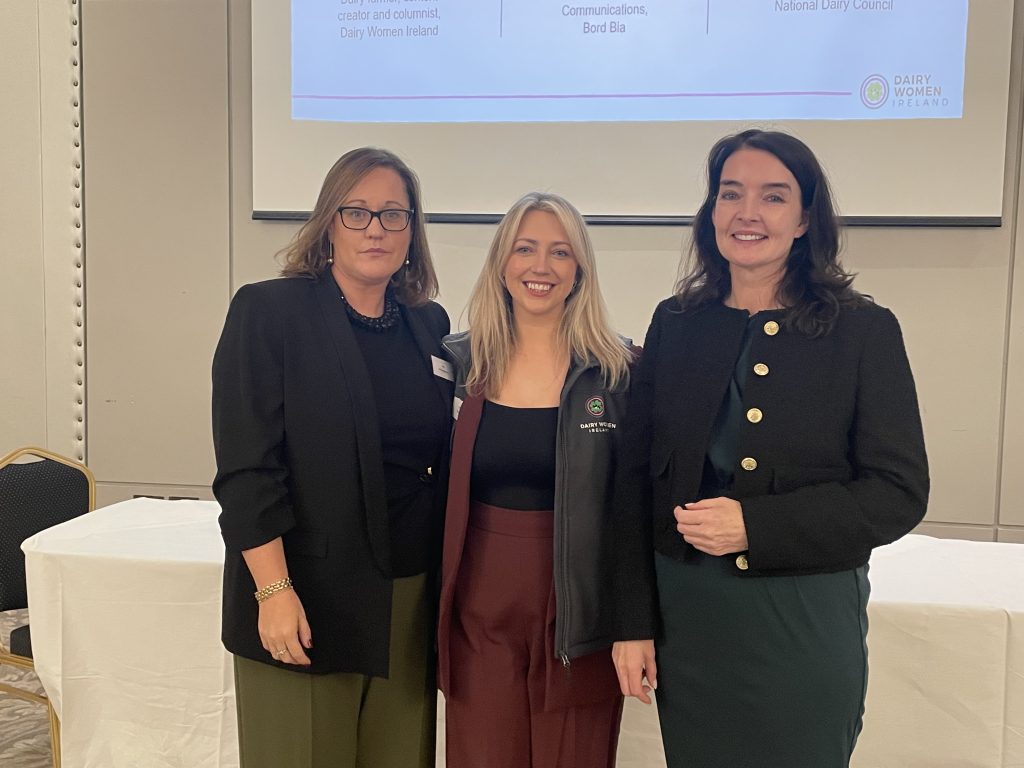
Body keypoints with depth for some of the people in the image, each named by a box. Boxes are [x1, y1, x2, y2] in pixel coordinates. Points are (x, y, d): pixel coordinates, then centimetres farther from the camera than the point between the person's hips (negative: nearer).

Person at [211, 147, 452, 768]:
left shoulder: (429, 326, 8)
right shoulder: (268, 311, -5)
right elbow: (246, 467, -11)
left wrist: (446, 594, 10)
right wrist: (274, 591, -16)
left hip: (408, 600, 4)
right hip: (305, 603, -4)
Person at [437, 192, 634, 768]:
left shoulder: (618, 369, -5)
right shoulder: (461, 362, 1)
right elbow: (435, 486, 8)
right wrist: (437, 602, 7)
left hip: (579, 610, -1)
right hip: (480, 607, 2)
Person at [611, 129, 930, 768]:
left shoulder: (864, 331, -5)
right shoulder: (676, 324, 2)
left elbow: (900, 493, -8)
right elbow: (637, 481, 4)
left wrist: (754, 526, -20)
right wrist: (634, 624, 1)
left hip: (804, 618, -2)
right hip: (684, 612, 3)